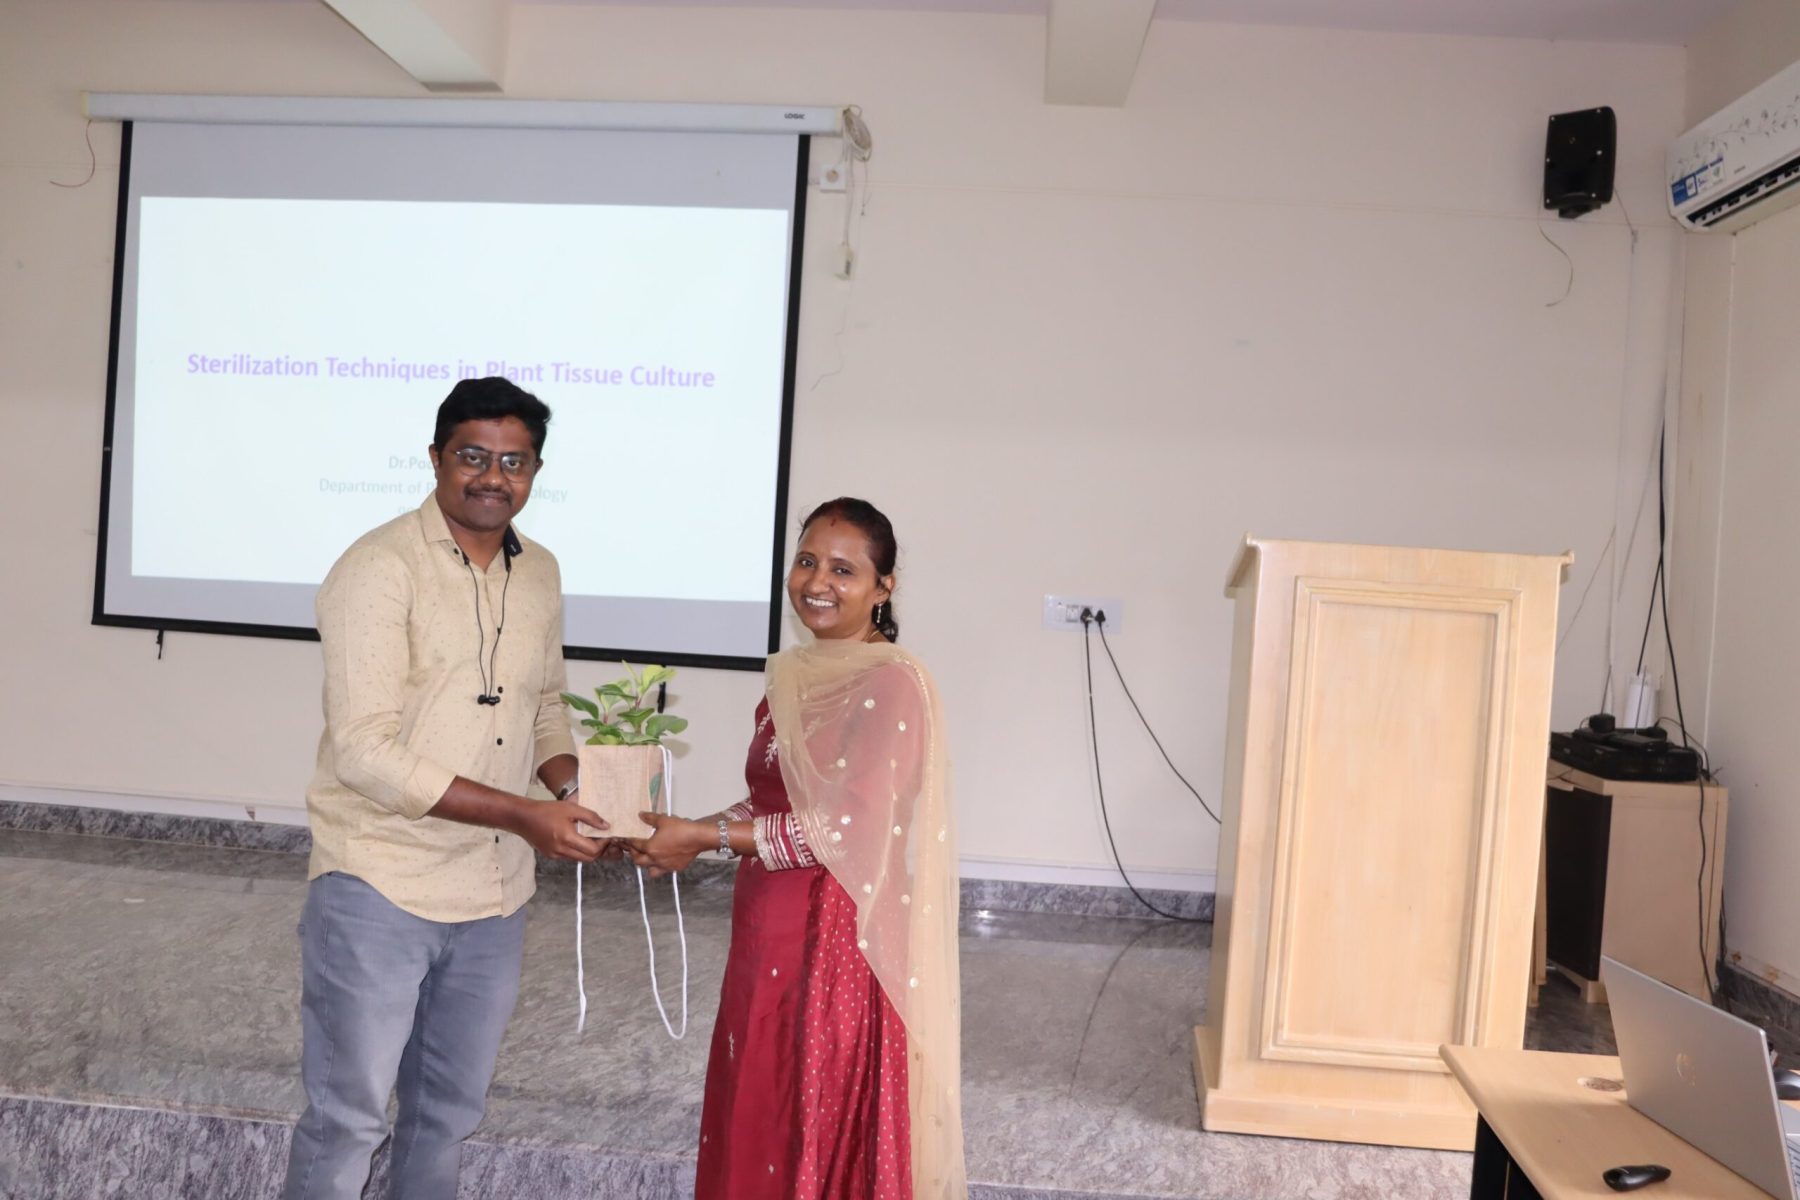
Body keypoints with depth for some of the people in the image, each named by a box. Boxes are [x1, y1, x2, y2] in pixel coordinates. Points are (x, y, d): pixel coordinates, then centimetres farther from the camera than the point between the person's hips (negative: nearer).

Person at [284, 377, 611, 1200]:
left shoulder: (540, 575, 6)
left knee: (450, 1110, 20)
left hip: (495, 896, 6)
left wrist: (577, 789, -3)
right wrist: (525, 816, -22)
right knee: (349, 1116, 6)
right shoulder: (379, 568, -15)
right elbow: (364, 753, -21)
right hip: (380, 889, -6)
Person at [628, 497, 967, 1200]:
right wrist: (688, 835, 0)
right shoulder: (794, 675, 10)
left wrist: (706, 839, -16)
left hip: (838, 938, -8)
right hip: (769, 931, 8)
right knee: (756, 1123, 17)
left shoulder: (891, 684, -16)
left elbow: (850, 831, -21)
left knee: (821, 1137, 6)